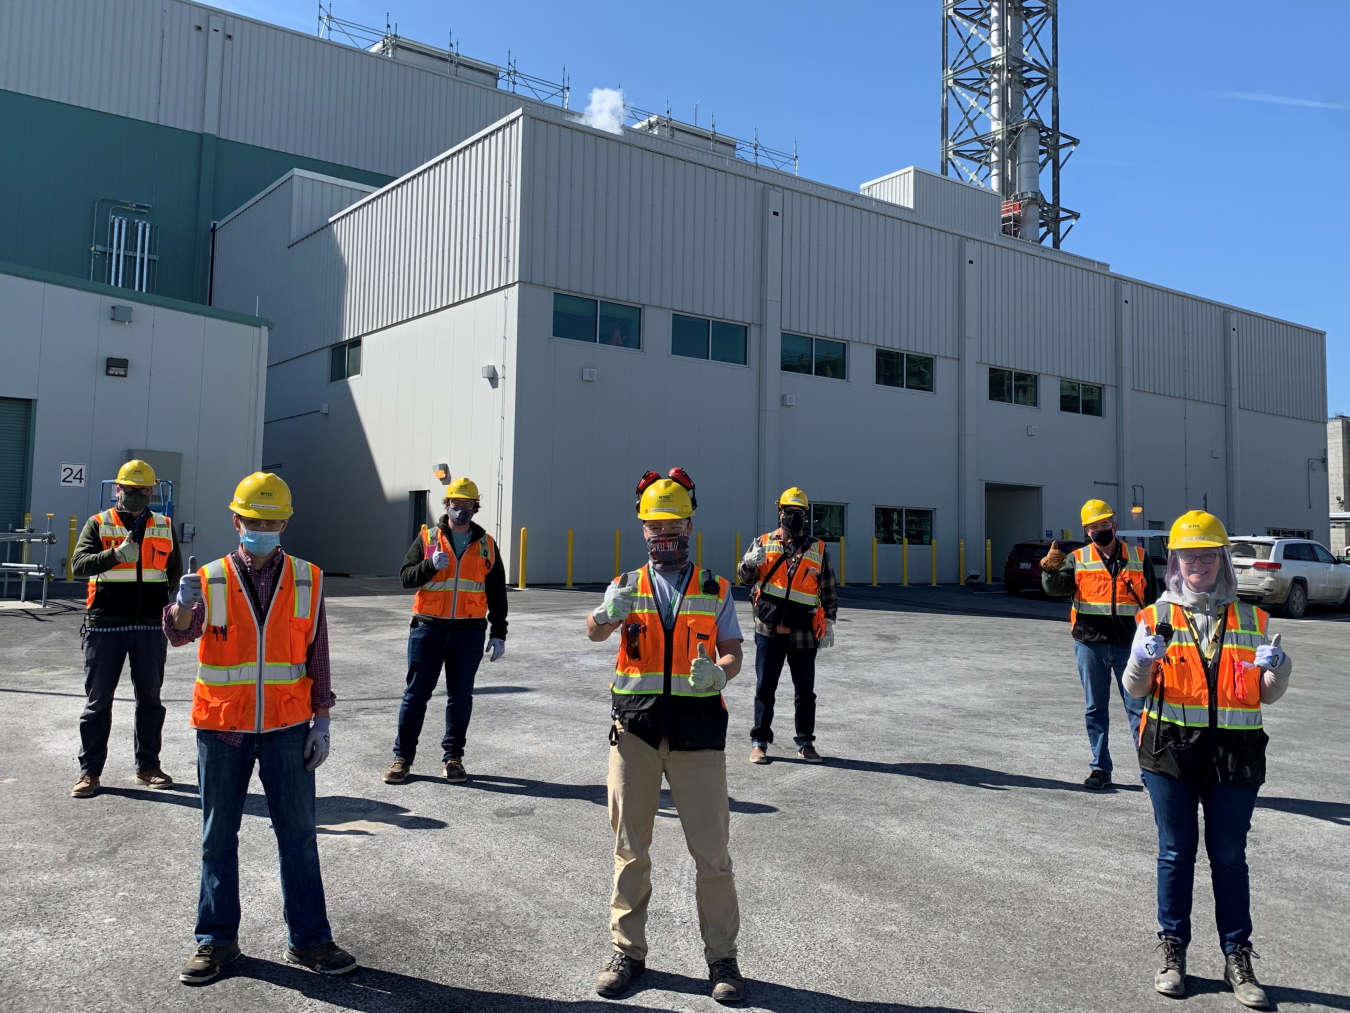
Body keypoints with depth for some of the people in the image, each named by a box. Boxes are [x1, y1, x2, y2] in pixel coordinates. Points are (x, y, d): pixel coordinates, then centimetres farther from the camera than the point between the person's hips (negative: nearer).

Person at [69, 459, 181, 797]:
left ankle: (148, 766, 20)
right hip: (104, 625, -2)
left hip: (150, 626, 2)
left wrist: (172, 613, 11)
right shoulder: (98, 524, 2)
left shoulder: (165, 527, 10)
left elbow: (175, 572, 18)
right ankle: (89, 771, 13)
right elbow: (79, 564, -12)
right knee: (98, 700, 4)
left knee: (150, 698, 9)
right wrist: (116, 555, -27)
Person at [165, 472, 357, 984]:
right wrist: (183, 605, -42)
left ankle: (308, 939, 18)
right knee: (218, 837, 10)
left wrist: (321, 722, 0)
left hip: (287, 729, 0)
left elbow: (317, 655, 3)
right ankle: (217, 939, 24)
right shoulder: (212, 579, -3)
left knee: (298, 835, 7)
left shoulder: (307, 580, 0)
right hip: (222, 729, 0)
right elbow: (180, 633, -19)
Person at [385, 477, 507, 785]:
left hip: (469, 632, 1)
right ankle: (402, 757, 11)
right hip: (429, 628, -1)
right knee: (416, 693, 2)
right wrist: (431, 565, -18)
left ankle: (453, 757, 18)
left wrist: (498, 634, 6)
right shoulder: (427, 539, 5)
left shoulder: (486, 545, 9)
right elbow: (406, 577, 0)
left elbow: (497, 594, 10)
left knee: (461, 696, 7)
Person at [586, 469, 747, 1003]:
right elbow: (595, 632, -11)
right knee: (629, 847, 9)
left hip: (697, 728, 0)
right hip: (635, 725, 1)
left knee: (712, 849, 2)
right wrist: (610, 613, -35)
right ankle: (627, 951, 24)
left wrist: (718, 672, -17)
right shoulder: (627, 586, 7)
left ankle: (721, 956, 19)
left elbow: (733, 654, 7)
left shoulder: (716, 590, 9)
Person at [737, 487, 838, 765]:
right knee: (765, 688, 5)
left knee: (805, 691, 9)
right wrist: (750, 562, -23)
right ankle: (759, 741, 15)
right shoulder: (764, 543, 5)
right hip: (769, 630, -1)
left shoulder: (818, 549, 7)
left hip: (804, 634, 1)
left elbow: (830, 590, 10)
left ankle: (805, 742, 21)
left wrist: (829, 622, 2)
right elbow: (744, 577, -1)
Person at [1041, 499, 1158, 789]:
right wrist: (1050, 569, -34)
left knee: (1139, 707, 4)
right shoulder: (1077, 559, 2)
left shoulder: (1139, 557, 5)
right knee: (1095, 710, 9)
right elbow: (1056, 588, -13)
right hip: (1090, 645, 1)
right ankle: (1100, 768, 19)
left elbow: (1152, 601, 10)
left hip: (1130, 645, 0)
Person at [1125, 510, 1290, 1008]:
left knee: (1229, 857, 8)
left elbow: (1265, 695, 11)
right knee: (1176, 853, 8)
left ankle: (1237, 957, 19)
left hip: (1235, 752, 1)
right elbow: (1136, 688, 1)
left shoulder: (1250, 618, 8)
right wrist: (1141, 662, -20)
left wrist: (1277, 669, -10)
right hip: (1172, 749, -1)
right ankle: (1173, 951, 20)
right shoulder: (1157, 617, 3)